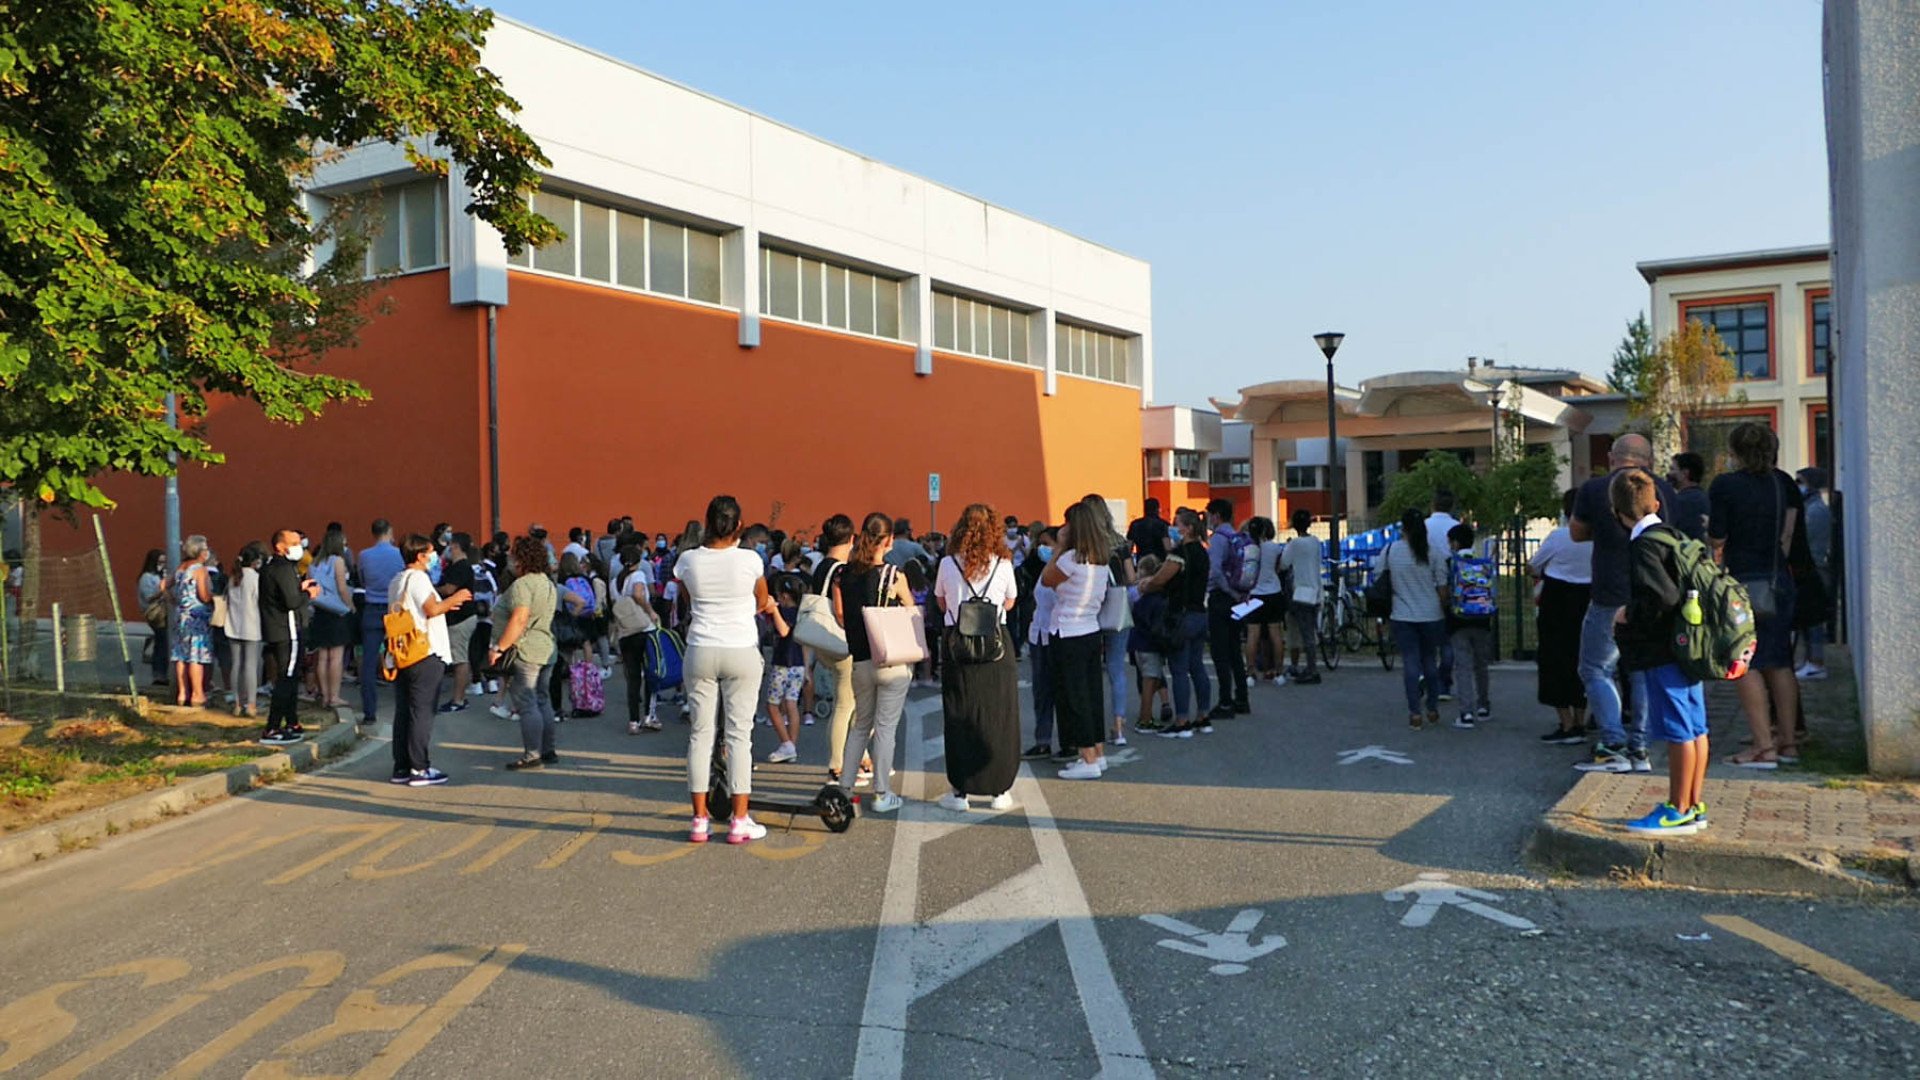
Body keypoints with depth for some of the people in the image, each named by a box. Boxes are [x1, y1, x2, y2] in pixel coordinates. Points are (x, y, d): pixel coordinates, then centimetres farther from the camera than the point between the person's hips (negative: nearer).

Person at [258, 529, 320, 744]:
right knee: (286, 680, -8)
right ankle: (272, 730, -9)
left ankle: (292, 724, 27)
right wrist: (308, 594, -6)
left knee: (290, 678, 19)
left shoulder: (269, 567, 16)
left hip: (272, 630, 10)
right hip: (286, 631, -10)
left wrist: (300, 588, 9)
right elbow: (292, 602, -22)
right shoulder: (284, 568, -15)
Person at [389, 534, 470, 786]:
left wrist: (445, 604, 20)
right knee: (422, 712, -5)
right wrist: (454, 598, -5)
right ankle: (419, 769, -3)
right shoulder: (418, 578, -12)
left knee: (403, 711, 10)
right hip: (425, 654, -9)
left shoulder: (396, 581, 16)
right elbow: (432, 609, -20)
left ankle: (401, 767, 14)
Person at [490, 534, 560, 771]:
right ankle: (548, 751, 20)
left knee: (526, 705, -6)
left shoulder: (522, 584, -15)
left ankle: (532, 756, -4)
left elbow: (519, 619, -25)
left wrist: (499, 647, -22)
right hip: (547, 649, 9)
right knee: (542, 701, 15)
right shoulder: (549, 584, 14)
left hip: (524, 652, -9)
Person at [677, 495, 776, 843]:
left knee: (701, 732, 8)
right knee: (739, 733, 2)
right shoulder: (750, 559, -8)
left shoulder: (688, 560, -3)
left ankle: (700, 819, 12)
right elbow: (763, 602, 7)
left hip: (701, 652, 2)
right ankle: (740, 821, 4)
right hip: (741, 652, -2)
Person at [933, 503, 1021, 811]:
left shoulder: (948, 564, -2)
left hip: (958, 644, 0)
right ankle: (1000, 790, 12)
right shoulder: (1003, 564, -3)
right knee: (998, 715, 7)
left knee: (959, 717, 7)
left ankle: (959, 791, 10)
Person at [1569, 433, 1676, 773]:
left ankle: (1613, 747, -3)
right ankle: (1639, 748, 13)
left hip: (1612, 599, -5)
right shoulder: (1666, 491, 6)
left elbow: (1576, 533, 7)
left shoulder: (1594, 489, -7)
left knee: (1596, 670, 4)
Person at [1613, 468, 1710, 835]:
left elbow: (1663, 596, -26)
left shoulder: (1644, 545, -16)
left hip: (1663, 652, -9)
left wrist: (1629, 614, -11)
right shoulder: (1673, 536, 11)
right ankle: (1693, 807, 21)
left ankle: (1678, 812, 3)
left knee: (1678, 732, -3)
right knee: (1694, 729, 12)